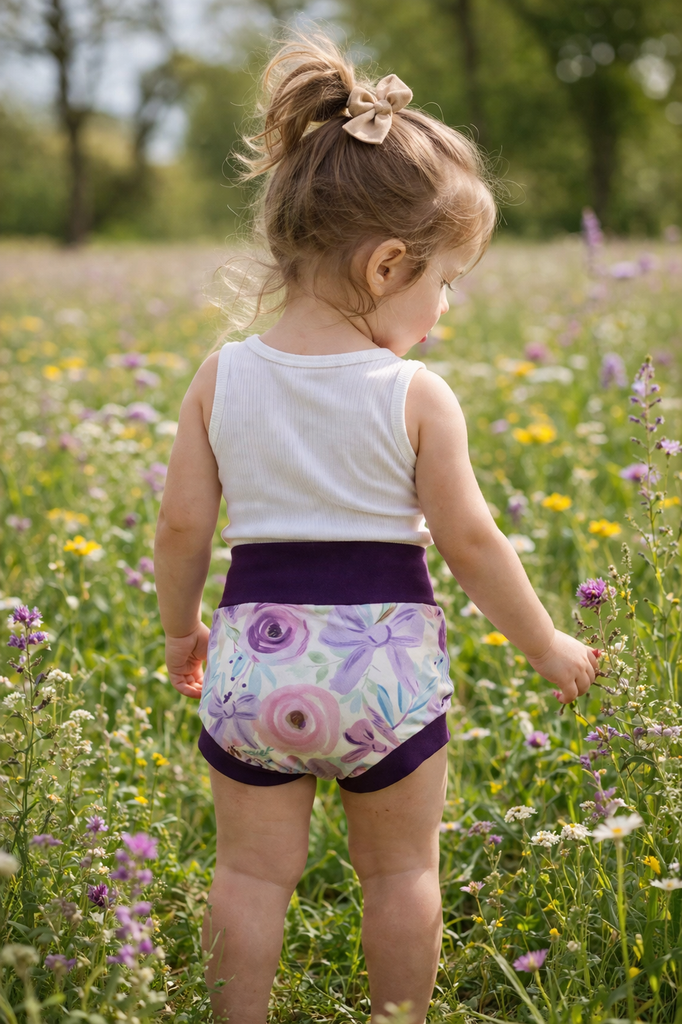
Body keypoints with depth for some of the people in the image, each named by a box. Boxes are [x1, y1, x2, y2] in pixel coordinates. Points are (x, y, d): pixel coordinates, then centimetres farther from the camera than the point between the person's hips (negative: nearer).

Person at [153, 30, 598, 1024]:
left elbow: (182, 528, 0)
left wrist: (182, 629, 17)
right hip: (386, 657, -2)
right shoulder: (415, 394, -11)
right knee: (402, 872, 15)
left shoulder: (222, 377, -2)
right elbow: (470, 541, -9)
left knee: (252, 870, 13)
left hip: (255, 653, 2)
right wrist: (548, 645, 5)